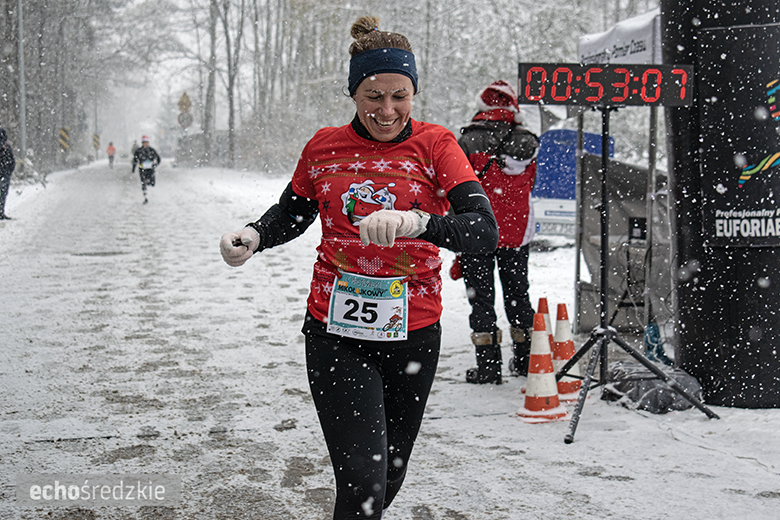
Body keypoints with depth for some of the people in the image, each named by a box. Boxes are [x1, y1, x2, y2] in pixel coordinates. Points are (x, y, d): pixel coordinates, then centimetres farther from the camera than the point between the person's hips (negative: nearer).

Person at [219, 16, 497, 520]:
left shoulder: (435, 146, -6)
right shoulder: (324, 148, 1)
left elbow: (485, 231, -19)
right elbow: (291, 214, 19)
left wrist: (415, 222, -38)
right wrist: (252, 237, -4)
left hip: (412, 336, 1)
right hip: (335, 334, 0)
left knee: (389, 479, 17)